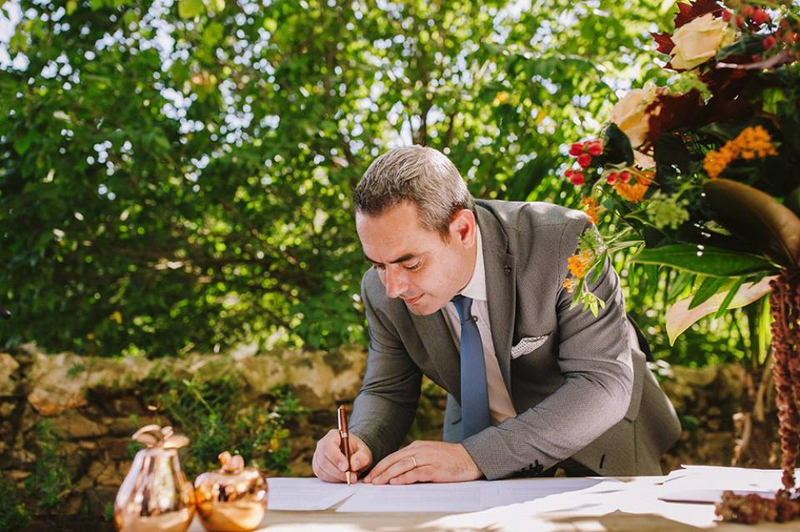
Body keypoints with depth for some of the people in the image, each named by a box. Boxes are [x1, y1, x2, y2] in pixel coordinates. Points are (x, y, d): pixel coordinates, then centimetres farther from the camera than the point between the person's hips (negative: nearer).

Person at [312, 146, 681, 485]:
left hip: (598, 447, -1)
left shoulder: (564, 241, -28)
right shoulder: (382, 291, -15)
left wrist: (475, 456, -38)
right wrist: (360, 443, -25)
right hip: (480, 435, 1)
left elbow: (604, 384, -30)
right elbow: (388, 393, -1)